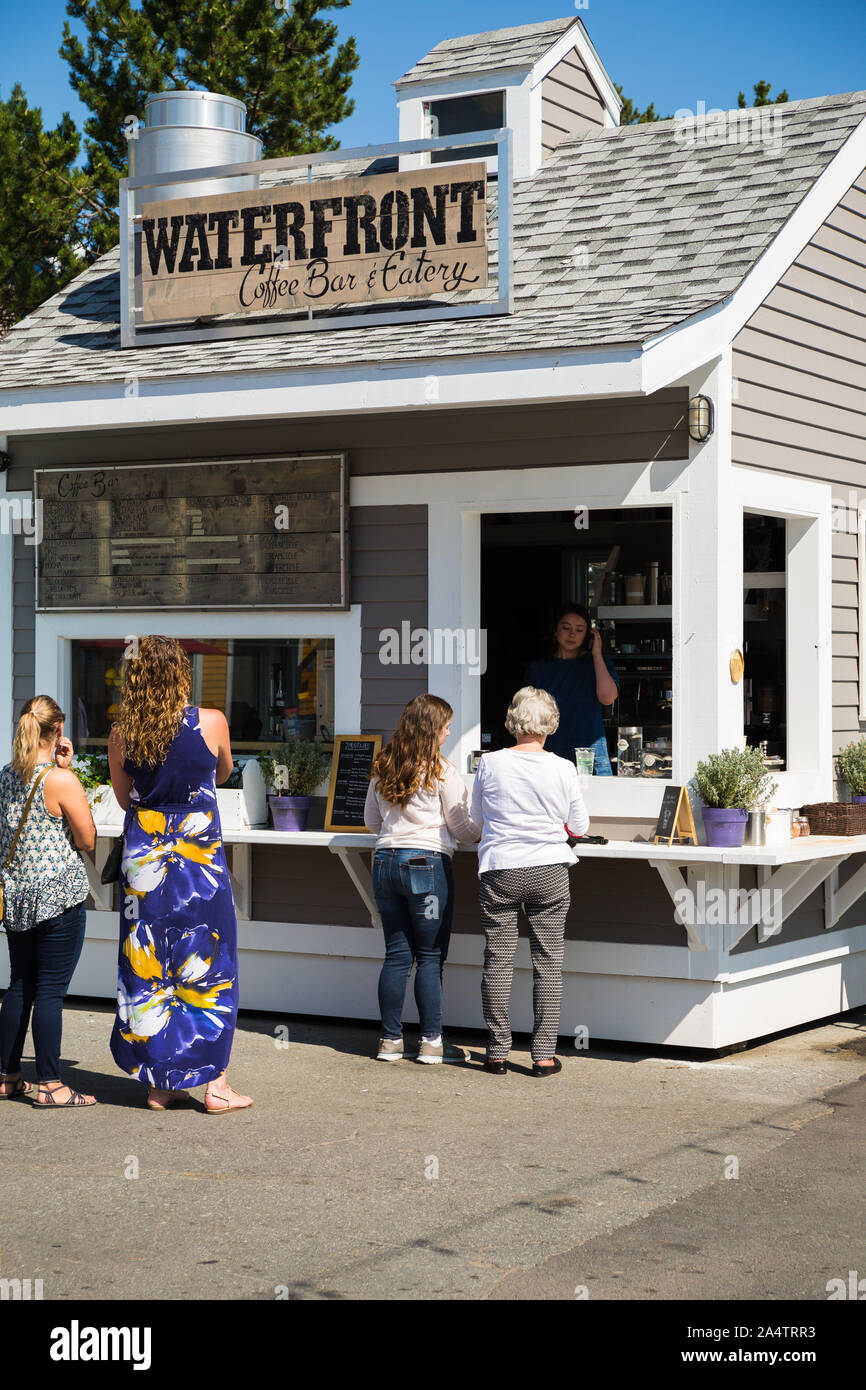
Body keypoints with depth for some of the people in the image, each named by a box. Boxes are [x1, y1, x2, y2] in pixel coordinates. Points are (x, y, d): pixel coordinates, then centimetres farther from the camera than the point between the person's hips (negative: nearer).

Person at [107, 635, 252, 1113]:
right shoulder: (211, 723, -8)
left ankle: (160, 1084, 14)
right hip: (199, 857, -2)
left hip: (143, 855, 3)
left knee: (147, 969, 9)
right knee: (206, 966, 6)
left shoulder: (121, 734, -2)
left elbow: (125, 798, 11)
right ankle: (214, 1083, 8)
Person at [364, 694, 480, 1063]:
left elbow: (372, 821, 20)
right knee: (431, 956, 1)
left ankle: (390, 1040, 11)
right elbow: (462, 827, 0)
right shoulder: (441, 771, -7)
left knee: (397, 954, 9)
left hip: (385, 862, 5)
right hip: (427, 863, -5)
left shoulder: (382, 768, 10)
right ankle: (431, 1042, 4)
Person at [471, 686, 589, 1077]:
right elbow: (579, 827, 7)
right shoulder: (563, 769, -4)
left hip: (498, 871, 0)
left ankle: (497, 1052, 11)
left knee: (498, 961, 6)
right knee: (548, 963, 5)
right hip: (549, 872, 0)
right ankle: (543, 1055, 6)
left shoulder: (490, 764, -4)